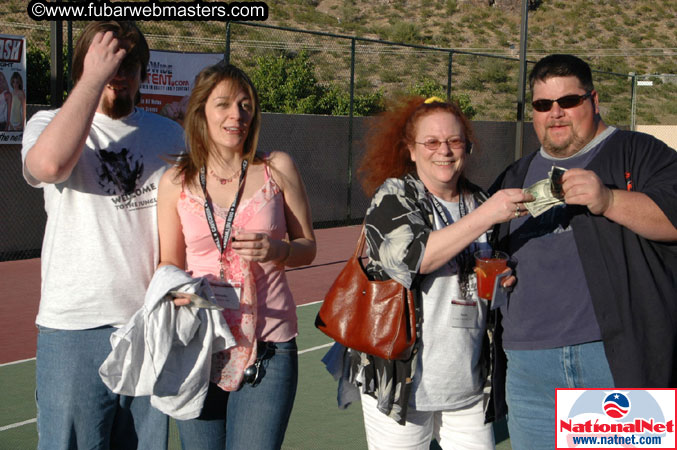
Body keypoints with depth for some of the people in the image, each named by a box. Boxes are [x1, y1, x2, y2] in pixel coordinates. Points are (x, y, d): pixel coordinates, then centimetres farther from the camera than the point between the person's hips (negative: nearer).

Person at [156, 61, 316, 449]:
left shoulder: (278, 169, 3)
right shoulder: (176, 182, 5)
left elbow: (308, 248, 8)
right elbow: (170, 263, 9)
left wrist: (277, 250, -14)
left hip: (268, 348, -1)